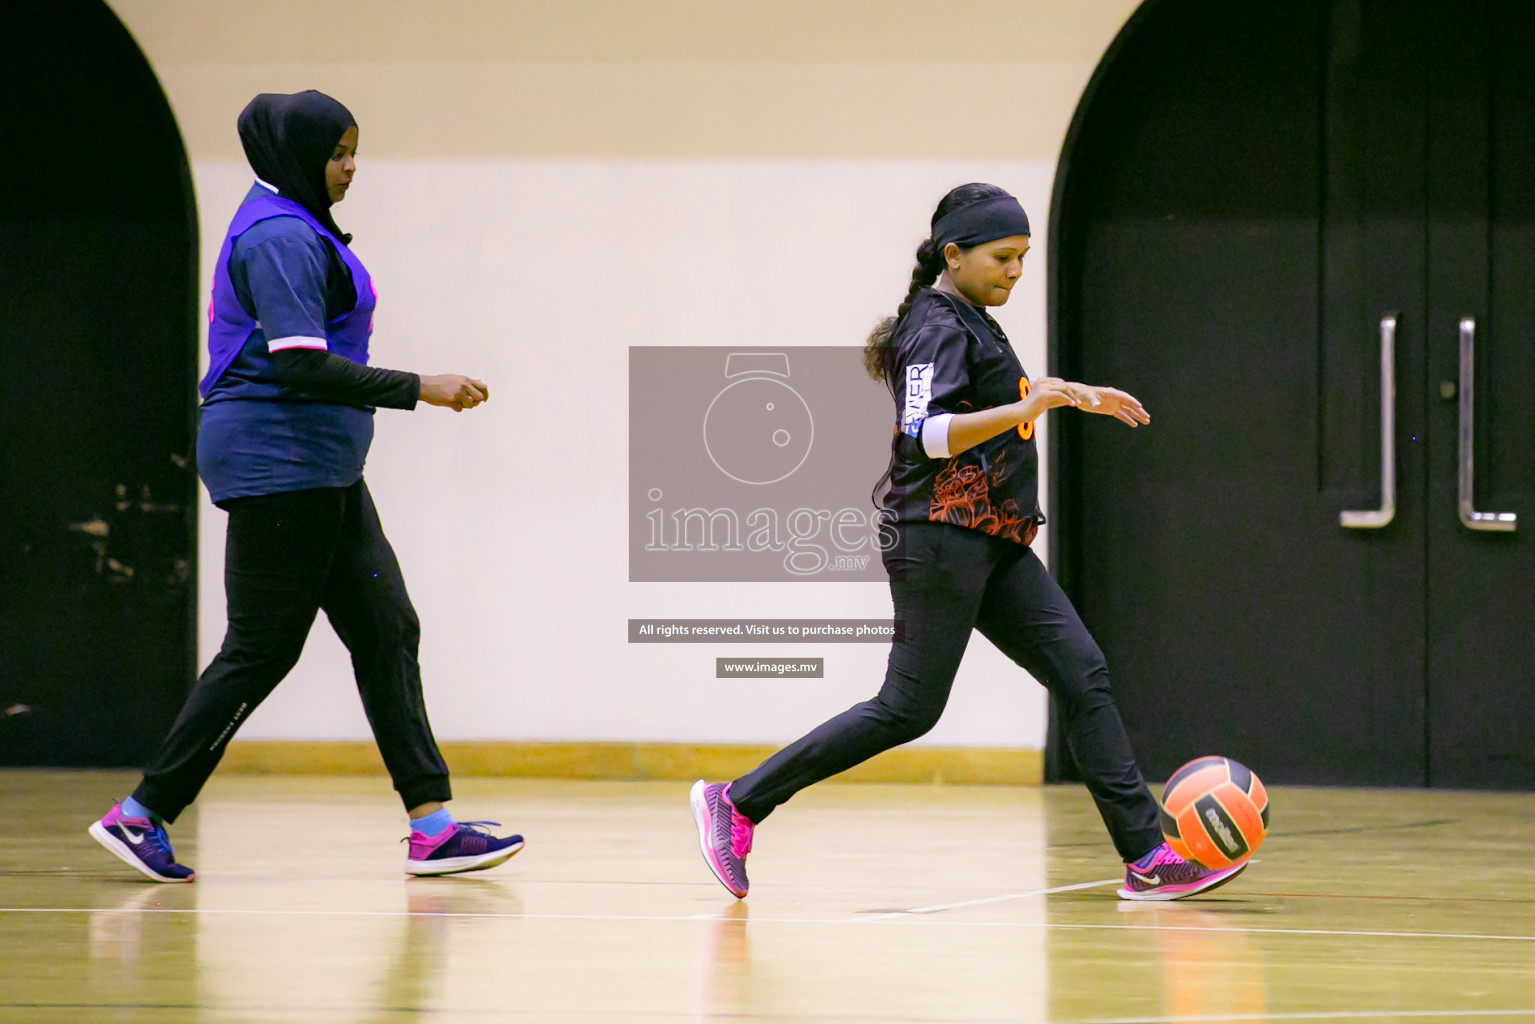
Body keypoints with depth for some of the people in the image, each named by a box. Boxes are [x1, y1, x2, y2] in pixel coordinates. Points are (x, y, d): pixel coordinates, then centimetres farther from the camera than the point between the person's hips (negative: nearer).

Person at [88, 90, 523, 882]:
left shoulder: (300, 230, 17)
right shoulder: (280, 237, -15)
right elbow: (301, 363, -23)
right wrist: (417, 389, -22)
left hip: (320, 471, 11)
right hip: (278, 462, -11)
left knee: (387, 631, 4)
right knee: (263, 646, -6)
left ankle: (430, 823, 0)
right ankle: (141, 813, 1)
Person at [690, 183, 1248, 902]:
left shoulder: (969, 322, 18)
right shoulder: (936, 326, -12)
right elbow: (926, 433, -25)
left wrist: (1073, 397, 35)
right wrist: (1026, 408, -34)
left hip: (993, 546, 10)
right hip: (941, 538, -10)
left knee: (1082, 674, -1)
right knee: (910, 708, -9)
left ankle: (1146, 858, -4)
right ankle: (737, 803, -1)